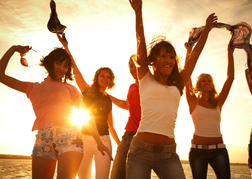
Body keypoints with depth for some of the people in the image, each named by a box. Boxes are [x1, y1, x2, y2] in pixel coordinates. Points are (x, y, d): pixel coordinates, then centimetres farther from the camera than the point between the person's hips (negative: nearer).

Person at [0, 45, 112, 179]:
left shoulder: (69, 88, 22)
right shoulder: (33, 88, 23)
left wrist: (99, 141, 9)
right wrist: (13, 49, 24)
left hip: (69, 134, -1)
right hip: (43, 137, 2)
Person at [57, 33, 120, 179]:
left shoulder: (108, 100, 13)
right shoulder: (88, 91, 5)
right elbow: (75, 69, -7)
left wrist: (120, 144, 14)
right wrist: (66, 47, -16)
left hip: (103, 141, 2)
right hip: (84, 139, -1)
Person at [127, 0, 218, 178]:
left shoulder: (177, 84, 16)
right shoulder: (145, 78, 8)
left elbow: (195, 54, 22)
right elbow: (141, 41, 4)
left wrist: (207, 29, 29)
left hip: (169, 154, 3)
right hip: (141, 149, -3)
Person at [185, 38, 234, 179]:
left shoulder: (218, 102, 10)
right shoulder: (193, 102, 4)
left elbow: (230, 78, 4)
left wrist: (230, 53, 1)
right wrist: (189, 52, -6)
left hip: (219, 150, 1)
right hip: (198, 150, -1)